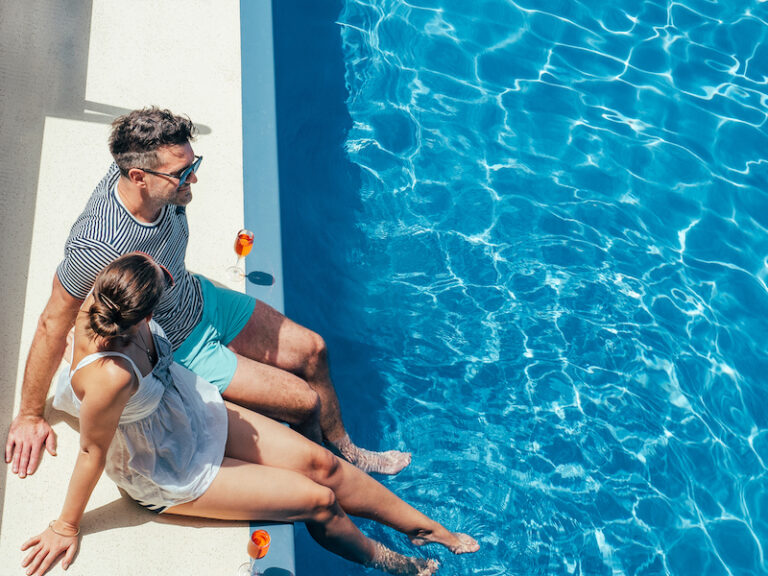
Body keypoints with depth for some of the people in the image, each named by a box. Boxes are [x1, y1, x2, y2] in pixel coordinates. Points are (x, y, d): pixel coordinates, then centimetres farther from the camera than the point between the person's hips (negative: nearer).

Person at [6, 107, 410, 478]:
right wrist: (30, 416, -14)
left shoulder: (157, 181, -20)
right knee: (306, 402, -6)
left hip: (201, 299, 7)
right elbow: (54, 325, -26)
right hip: (179, 352, -7)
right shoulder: (97, 248, -40)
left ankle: (346, 452, 37)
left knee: (311, 351, 13)